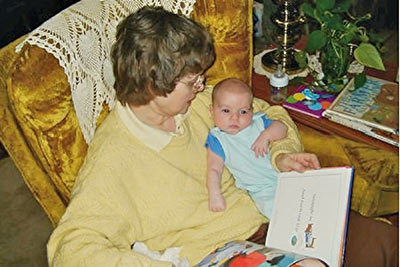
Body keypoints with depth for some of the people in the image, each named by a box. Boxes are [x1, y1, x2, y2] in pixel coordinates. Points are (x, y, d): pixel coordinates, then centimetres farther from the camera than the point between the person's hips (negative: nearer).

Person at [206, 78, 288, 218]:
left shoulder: (258, 122, 2)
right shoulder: (217, 140, -6)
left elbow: (282, 128, 0)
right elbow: (214, 169, -8)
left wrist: (266, 136, -19)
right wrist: (215, 194, -22)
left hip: (285, 176, 4)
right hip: (263, 190, -3)